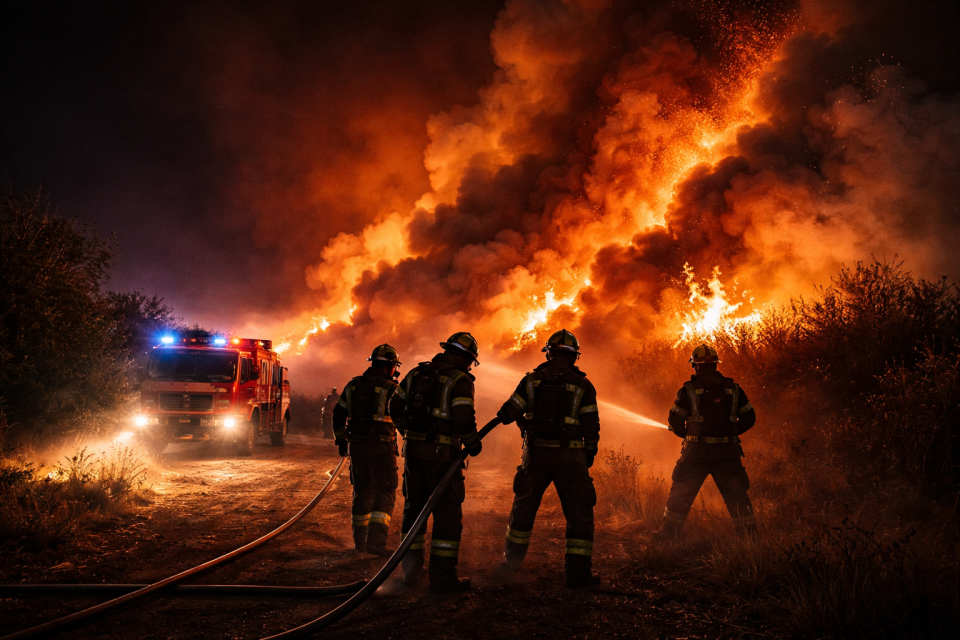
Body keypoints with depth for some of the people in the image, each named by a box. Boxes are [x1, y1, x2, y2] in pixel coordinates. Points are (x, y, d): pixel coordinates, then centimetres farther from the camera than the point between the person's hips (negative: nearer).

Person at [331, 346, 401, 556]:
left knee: (362, 492, 17)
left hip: (357, 446, 6)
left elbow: (338, 414, 13)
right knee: (384, 494, -3)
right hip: (381, 446, -6)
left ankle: (360, 540, 25)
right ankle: (376, 541, -17)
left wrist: (341, 440, 21)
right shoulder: (391, 389, -9)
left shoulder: (353, 385, 8)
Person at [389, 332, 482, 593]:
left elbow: (395, 407, 15)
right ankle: (442, 576, 3)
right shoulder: (460, 381, -10)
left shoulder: (417, 373, 9)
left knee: (414, 507, 17)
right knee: (447, 513, 2)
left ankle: (411, 568, 25)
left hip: (413, 450, 6)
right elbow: (464, 419, -20)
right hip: (442, 454, -6)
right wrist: (473, 444, -3)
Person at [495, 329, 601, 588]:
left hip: (535, 455, 3)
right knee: (579, 513, 6)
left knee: (524, 506, 20)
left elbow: (508, 414, -1)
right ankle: (578, 572, 3)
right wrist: (589, 454, 11)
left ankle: (512, 559, 32)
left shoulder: (531, 380, -1)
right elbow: (591, 427, -4)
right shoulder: (583, 386, -4)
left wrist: (503, 414, 23)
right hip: (569, 458, -2)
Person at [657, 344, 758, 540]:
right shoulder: (733, 388, 4)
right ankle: (749, 533, 17)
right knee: (737, 494, 14)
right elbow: (749, 418, 9)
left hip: (697, 451, -2)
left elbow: (675, 422, -4)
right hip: (728, 452, 2)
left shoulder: (689, 390, -6)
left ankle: (669, 533, 13)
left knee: (681, 494, 9)